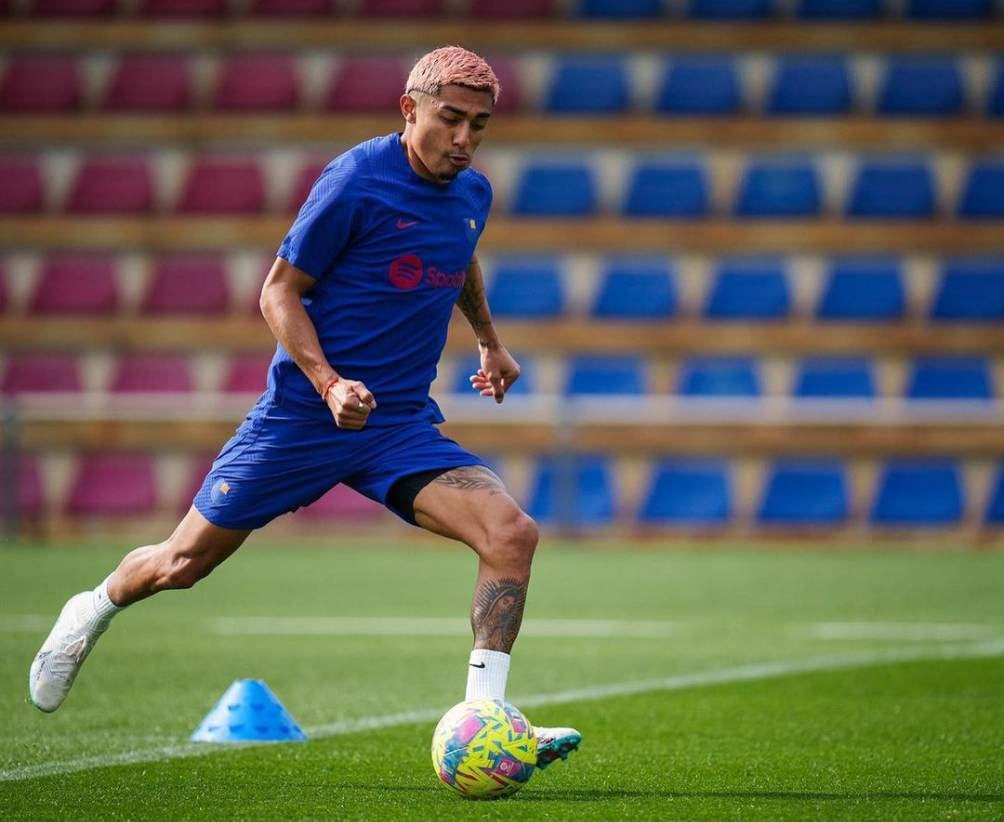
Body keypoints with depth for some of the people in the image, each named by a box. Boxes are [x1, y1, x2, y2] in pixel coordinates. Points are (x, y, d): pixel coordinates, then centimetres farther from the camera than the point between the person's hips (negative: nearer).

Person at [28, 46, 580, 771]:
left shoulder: (474, 194, 6)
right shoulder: (357, 180, -15)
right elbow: (280, 292, -10)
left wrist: (490, 342, 36)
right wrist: (329, 384, -22)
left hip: (403, 426, 5)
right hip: (302, 414, -4)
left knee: (512, 533, -19)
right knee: (185, 562, 6)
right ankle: (95, 610, 39)